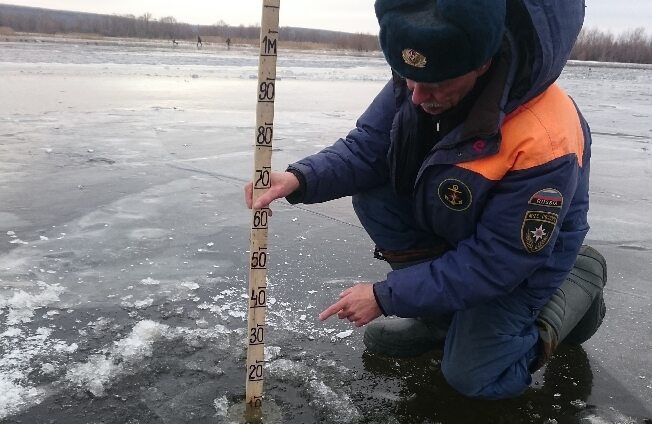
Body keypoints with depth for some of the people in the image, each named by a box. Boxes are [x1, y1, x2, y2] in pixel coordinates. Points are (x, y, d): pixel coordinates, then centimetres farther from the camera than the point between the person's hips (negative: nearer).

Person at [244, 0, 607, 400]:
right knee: (370, 194, -17)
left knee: (472, 376, -7)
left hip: (522, 257, -5)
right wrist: (300, 178, -35)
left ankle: (579, 280, 13)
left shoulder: (545, 144, -39)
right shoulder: (418, 77, -23)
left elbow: (495, 263, -31)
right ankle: (442, 314, 2)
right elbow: (366, 148, -15)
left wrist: (387, 297, -28)